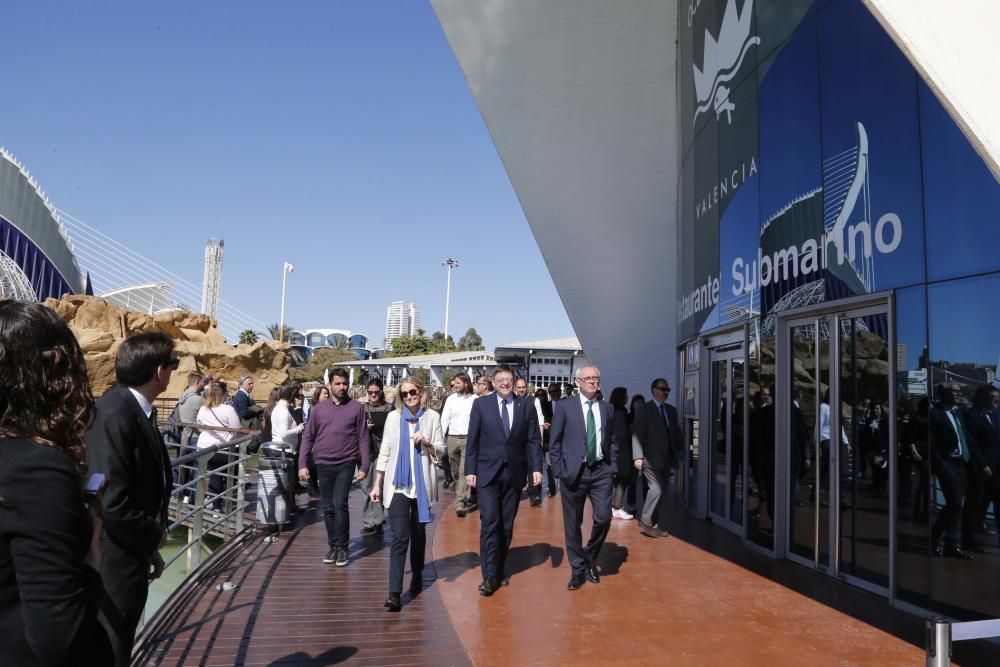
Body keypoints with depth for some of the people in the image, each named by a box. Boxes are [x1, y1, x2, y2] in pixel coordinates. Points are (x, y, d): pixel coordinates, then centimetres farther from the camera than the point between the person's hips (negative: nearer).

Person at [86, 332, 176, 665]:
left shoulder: (137, 410, 4)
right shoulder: (115, 414, -25)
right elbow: (111, 504, -29)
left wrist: (147, 545, 8)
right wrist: (153, 537, -13)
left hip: (130, 555, 9)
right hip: (113, 565, -9)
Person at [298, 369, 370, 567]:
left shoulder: (356, 408, -1)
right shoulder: (319, 409, 6)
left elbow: (363, 439, 0)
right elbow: (308, 437, 7)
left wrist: (364, 467, -4)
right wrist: (302, 464, 0)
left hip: (346, 464, -3)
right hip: (323, 465, 3)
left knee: (340, 504, -10)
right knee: (327, 508, 9)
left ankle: (342, 547, 4)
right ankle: (333, 546, 24)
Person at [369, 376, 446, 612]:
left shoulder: (432, 417, 1)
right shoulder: (393, 417, 3)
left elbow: (441, 451, 5)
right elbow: (384, 452, 6)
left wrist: (427, 443, -15)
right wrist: (377, 484, 4)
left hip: (421, 484, 1)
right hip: (397, 485, -1)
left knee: (418, 534, 14)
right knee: (400, 537, -9)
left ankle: (417, 577, 34)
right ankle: (394, 593, -10)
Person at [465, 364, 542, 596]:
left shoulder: (526, 406, 5)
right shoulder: (481, 404, 1)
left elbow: (532, 441, 4)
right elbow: (472, 440, 1)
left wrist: (536, 468, -6)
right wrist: (470, 470, -3)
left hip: (514, 474, 2)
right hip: (488, 473, -2)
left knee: (506, 526, 9)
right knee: (489, 523, -6)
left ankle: (500, 570, 23)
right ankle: (490, 576, 0)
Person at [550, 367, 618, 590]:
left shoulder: (606, 408, 9)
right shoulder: (565, 406, -1)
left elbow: (613, 441, 15)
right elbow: (554, 442, 0)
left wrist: (613, 467, 6)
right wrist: (561, 470, -6)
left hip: (601, 471, 2)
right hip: (574, 472, -2)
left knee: (603, 518, -8)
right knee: (573, 524, 5)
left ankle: (590, 558, 19)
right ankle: (578, 569, 23)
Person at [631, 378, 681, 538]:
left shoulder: (671, 410, 13)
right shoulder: (645, 409, -6)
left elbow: (676, 432, 17)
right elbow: (637, 434, -10)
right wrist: (638, 457, -17)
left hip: (666, 458, 6)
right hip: (651, 458, -6)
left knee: (661, 492, 7)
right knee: (656, 489, -14)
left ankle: (653, 524, 17)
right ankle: (645, 522, 1)